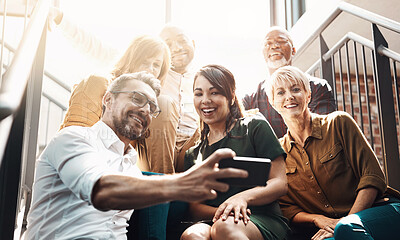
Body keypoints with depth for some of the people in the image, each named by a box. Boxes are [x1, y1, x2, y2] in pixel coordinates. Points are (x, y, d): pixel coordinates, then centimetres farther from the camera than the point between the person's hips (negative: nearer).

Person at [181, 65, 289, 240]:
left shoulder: (254, 126, 9)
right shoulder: (192, 154, 19)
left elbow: (280, 184, 3)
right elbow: (194, 207, 12)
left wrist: (243, 197, -18)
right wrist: (221, 212, -11)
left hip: (264, 220, -1)